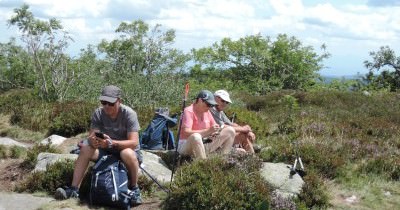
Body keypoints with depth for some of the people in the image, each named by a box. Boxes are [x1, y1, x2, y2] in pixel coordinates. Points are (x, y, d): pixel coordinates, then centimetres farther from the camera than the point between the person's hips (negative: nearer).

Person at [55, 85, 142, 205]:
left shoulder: (129, 114, -21)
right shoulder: (98, 113, -10)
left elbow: (134, 142, -28)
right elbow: (91, 136, -13)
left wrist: (112, 143, -43)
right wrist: (93, 141, -39)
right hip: (105, 150, 4)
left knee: (127, 154, -38)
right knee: (85, 149, -22)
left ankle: (134, 188, -15)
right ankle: (74, 189, -17)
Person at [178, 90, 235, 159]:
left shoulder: (207, 112, 9)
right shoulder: (189, 111, -13)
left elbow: (214, 128, 15)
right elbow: (186, 133, -26)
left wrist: (214, 132, -11)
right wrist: (208, 131, -30)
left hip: (203, 146, 7)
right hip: (185, 147, -7)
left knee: (230, 131, -1)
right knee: (196, 137, -43)